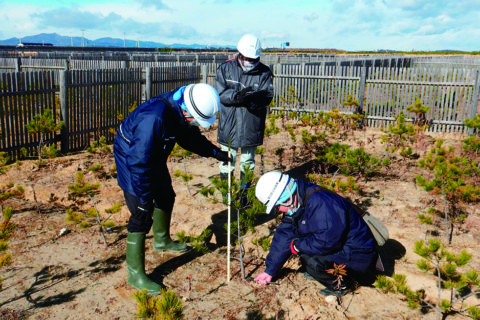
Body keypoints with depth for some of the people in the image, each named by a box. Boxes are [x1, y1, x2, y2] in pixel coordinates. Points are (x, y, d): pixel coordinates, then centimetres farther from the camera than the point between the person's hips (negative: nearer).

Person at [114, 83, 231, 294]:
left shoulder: (180, 111, -13)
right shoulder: (154, 118, -40)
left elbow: (190, 137, 9)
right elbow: (139, 161, -36)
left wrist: (215, 152, 2)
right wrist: (144, 198, -31)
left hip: (154, 157, 9)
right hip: (131, 157, -9)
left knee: (165, 197, 22)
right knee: (142, 215, -11)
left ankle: (162, 240, 48)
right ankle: (135, 274, 0)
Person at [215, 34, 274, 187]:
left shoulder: (264, 73, -1)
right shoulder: (226, 68, 1)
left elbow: (267, 97, -12)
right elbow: (220, 93, -9)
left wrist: (251, 99, -32)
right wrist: (237, 96, -27)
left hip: (251, 127, 0)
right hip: (228, 124, 0)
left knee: (248, 160, 15)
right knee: (227, 159, 9)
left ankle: (245, 187, 32)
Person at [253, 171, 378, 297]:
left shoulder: (319, 202, -28)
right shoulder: (298, 204, 3)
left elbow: (326, 241, -33)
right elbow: (284, 236, 8)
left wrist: (297, 245, -17)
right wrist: (270, 270, 10)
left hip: (358, 258, -9)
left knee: (310, 260, -28)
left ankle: (342, 284, -2)